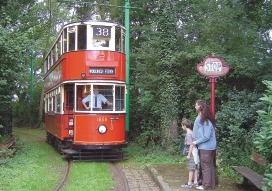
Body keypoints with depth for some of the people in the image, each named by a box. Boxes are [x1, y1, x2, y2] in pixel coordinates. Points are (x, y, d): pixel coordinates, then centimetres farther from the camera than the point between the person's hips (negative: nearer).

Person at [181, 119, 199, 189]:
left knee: (191, 169, -4)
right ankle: (195, 182, 17)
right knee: (195, 168, 11)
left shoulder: (188, 134, -15)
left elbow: (191, 145, -18)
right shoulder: (192, 132, 12)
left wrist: (189, 154, -15)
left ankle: (189, 184, 1)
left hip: (192, 153, -9)